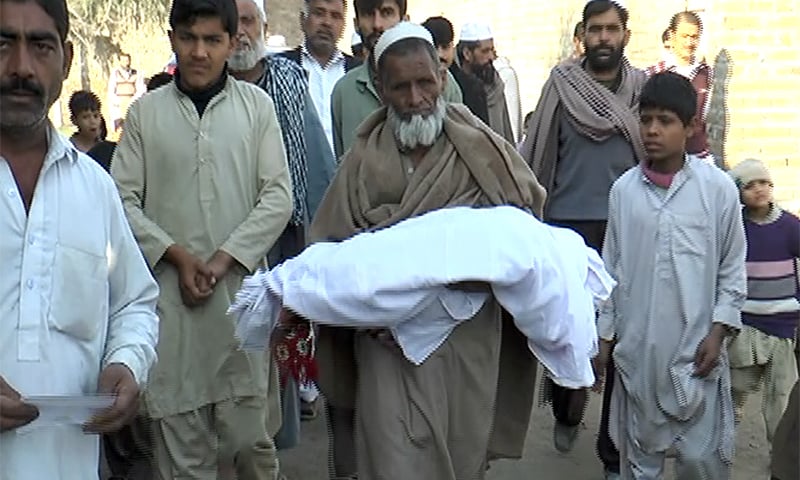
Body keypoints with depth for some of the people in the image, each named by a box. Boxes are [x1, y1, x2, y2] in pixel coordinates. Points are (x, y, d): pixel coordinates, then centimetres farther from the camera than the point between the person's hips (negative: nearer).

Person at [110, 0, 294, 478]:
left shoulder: (256, 104, 5)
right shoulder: (146, 111, 6)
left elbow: (279, 196, 1)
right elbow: (123, 200, 4)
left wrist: (224, 258, -7)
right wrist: (176, 254, -7)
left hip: (240, 290, 0)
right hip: (169, 295, 1)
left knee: (247, 435, 3)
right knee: (180, 440, 4)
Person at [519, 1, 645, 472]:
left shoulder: (644, 89, 5)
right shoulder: (562, 85, 1)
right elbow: (539, 155, -1)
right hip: (569, 224, -1)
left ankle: (616, 450, 16)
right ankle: (566, 413, 35)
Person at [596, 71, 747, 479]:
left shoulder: (718, 188, -6)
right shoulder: (623, 189, 0)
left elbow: (733, 268, 1)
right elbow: (611, 267, 7)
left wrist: (718, 331, -5)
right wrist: (603, 334, 8)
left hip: (695, 348, -2)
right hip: (636, 348, 2)